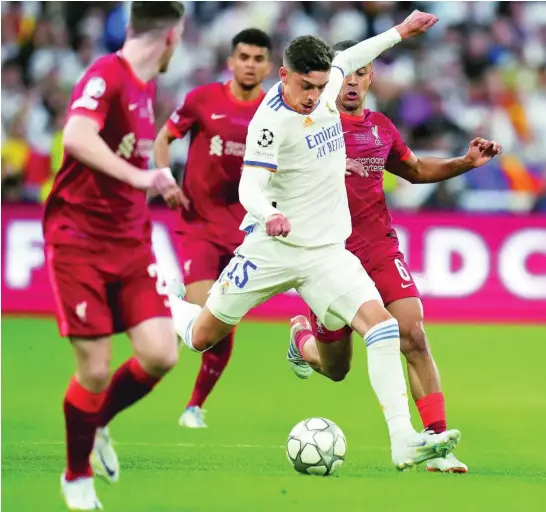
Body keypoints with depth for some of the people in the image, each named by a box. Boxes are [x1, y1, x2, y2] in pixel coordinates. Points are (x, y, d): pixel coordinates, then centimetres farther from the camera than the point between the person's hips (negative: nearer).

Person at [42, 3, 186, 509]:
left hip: (130, 240, 7)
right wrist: (139, 177, -41)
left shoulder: (146, 86, 12)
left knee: (160, 355, -7)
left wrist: (157, 187, 35)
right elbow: (77, 138, -34)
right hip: (79, 240, -7)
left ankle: (98, 424, 21)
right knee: (95, 370, -6)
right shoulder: (106, 75, -16)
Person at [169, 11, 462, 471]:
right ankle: (169, 301, 45)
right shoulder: (272, 119, -19)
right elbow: (250, 189, -25)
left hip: (326, 251, 4)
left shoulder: (325, 87, 1)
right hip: (272, 246, -4)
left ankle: (404, 441, -24)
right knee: (202, 338, 7)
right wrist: (269, 215, -46)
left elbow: (348, 59, 25)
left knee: (382, 324, -19)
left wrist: (399, 31, 29)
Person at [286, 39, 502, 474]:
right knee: (336, 368, 7)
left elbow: (416, 170, 26)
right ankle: (301, 336, 45)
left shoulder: (381, 127, 9)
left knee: (413, 335, -18)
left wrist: (466, 162, 13)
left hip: (380, 248, 3)